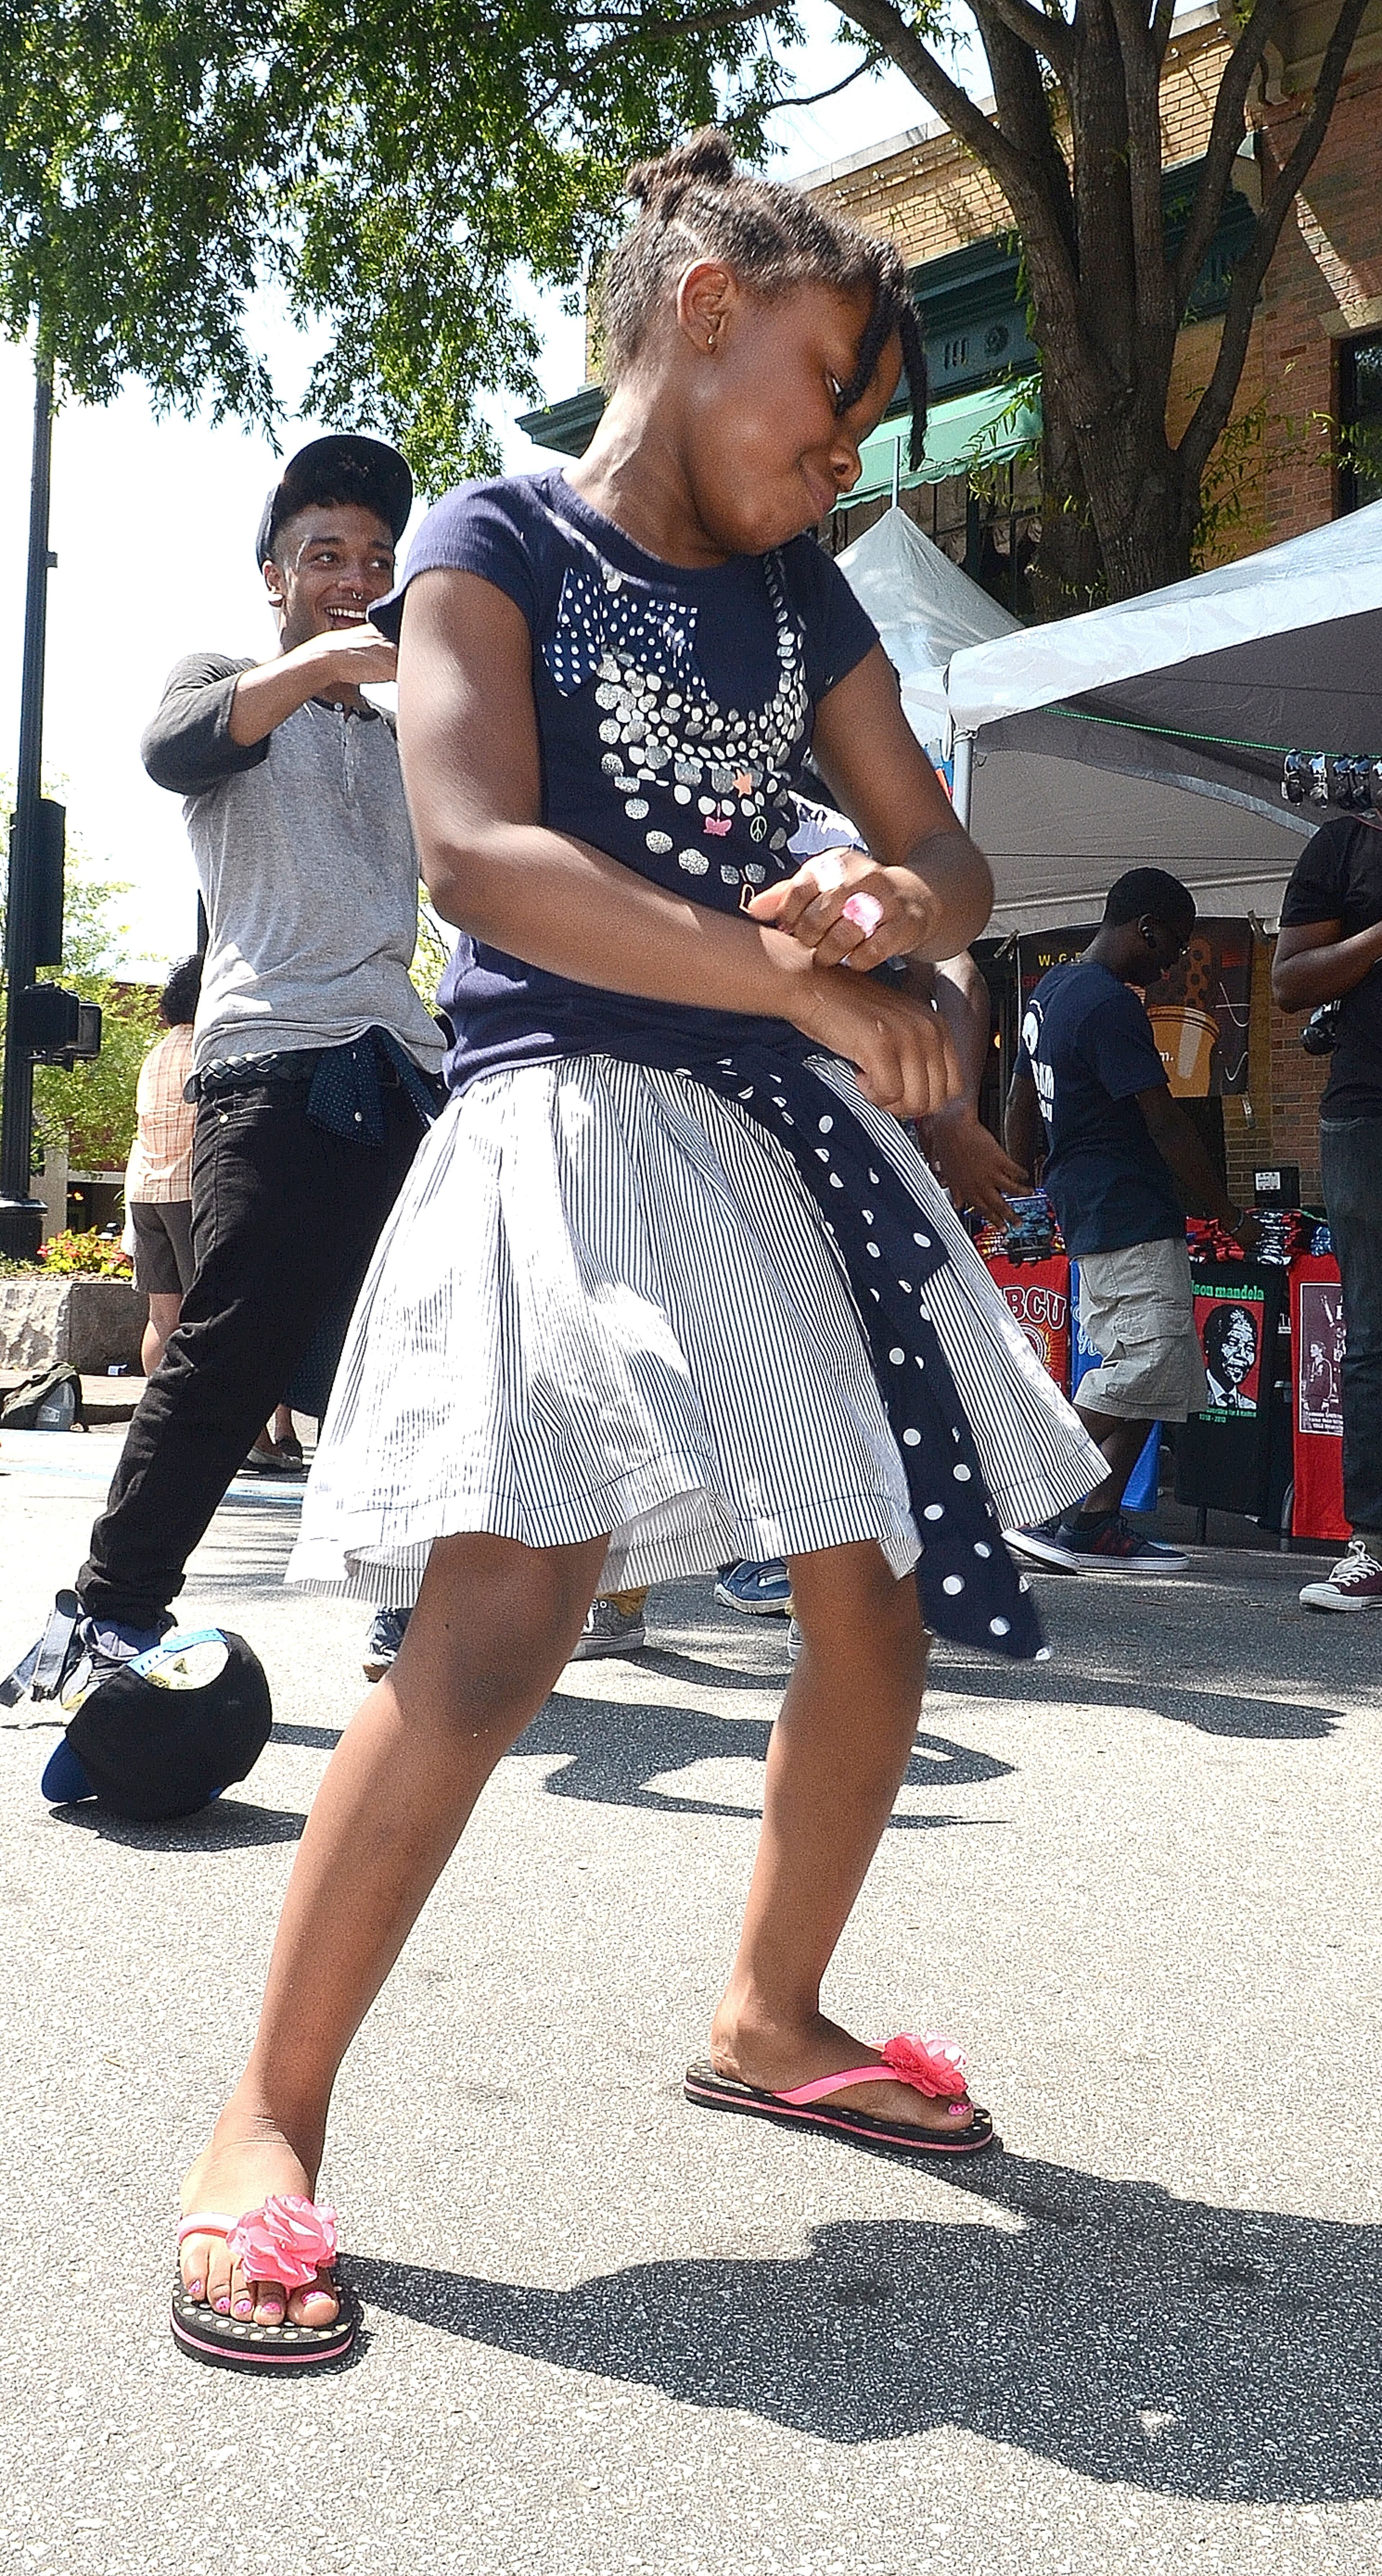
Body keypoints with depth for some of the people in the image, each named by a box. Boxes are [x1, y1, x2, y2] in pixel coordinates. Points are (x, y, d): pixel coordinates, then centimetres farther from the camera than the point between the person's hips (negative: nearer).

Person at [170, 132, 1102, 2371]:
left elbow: (953, 867, 15)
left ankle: (771, 2018, 29)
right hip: (577, 1117, -7)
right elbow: (479, 855, -17)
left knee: (882, 1605, 9)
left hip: (789, 1137, 8)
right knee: (498, 1631, -20)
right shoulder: (497, 544, -1)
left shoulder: (806, 603, 17)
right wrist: (807, 984, -19)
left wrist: (879, 904, -10)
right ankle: (268, 2124, -6)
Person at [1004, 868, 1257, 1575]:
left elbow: (1021, 1105, 24)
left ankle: (1098, 1522, 8)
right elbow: (1167, 1126, -17)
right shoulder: (1112, 1005, -15)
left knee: (1147, 1370, 11)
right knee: (1147, 1368, -11)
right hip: (1134, 1216, -10)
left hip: (1085, 1210, 10)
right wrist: (1230, 1217, -10)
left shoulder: (1050, 990, 16)